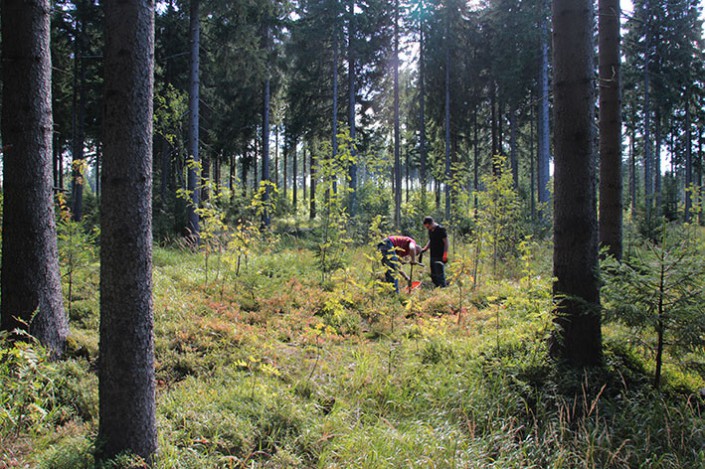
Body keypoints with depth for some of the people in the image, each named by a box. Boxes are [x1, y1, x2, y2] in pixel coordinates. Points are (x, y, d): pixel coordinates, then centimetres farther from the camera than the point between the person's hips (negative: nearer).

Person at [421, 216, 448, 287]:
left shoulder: (441, 229, -13)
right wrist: (424, 249, 9)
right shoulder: (430, 231, 10)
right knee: (433, 275, 12)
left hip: (440, 257, -8)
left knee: (440, 274, -7)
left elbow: (446, 242, -11)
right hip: (433, 256, 8)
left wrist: (445, 255, -16)